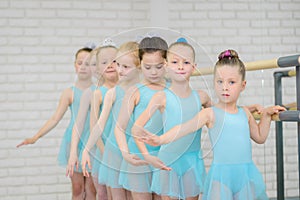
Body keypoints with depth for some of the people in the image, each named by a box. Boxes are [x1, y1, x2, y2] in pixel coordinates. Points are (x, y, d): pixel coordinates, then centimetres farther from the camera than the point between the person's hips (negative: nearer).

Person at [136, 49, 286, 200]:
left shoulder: (245, 114, 9)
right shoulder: (210, 114, -6)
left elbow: (259, 137, 24)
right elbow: (185, 128, -18)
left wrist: (266, 115, 14)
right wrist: (161, 139, -31)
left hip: (246, 175, 5)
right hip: (221, 174, -4)